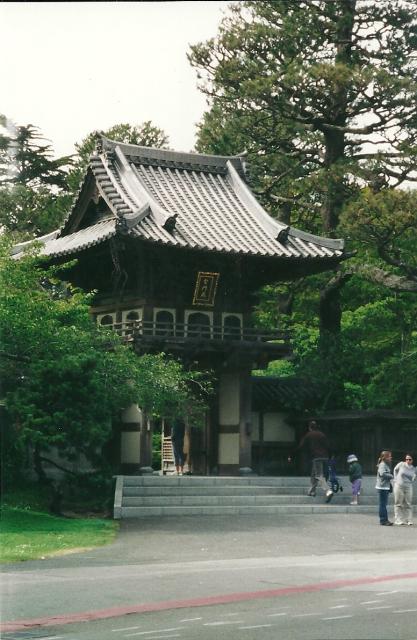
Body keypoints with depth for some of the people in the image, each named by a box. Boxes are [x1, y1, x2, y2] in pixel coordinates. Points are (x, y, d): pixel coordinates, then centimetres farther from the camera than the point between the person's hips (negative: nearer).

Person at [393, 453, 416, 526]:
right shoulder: (401, 464, -6)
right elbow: (395, 470, 11)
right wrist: (395, 479, 7)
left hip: (408, 487, 2)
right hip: (399, 486, -2)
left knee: (408, 504, 3)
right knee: (399, 504, 2)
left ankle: (408, 520, 9)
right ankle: (399, 520, 6)